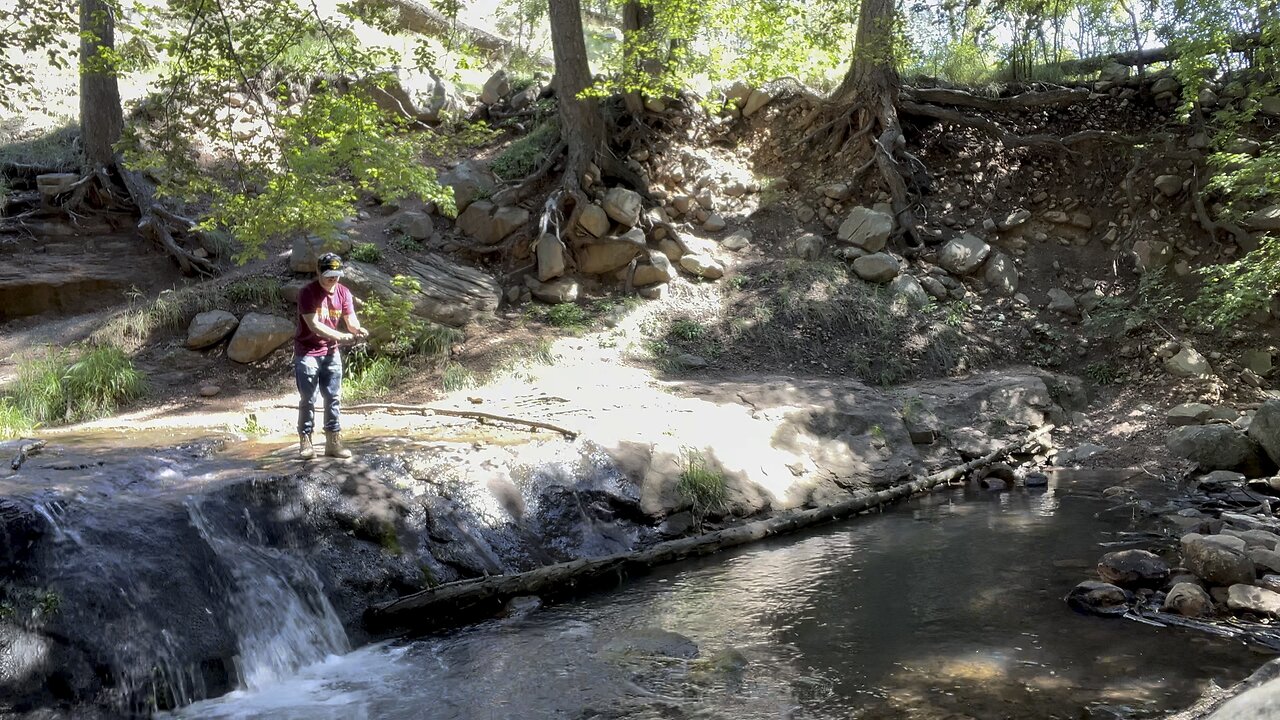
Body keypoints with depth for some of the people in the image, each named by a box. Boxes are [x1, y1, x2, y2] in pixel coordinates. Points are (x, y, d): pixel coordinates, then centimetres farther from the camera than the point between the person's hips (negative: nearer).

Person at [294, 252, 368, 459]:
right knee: (308, 400, -1)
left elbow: (351, 320, -4)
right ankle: (305, 442, 8)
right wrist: (341, 336, -33)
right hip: (307, 353, -5)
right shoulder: (308, 292, -16)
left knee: (334, 398, 6)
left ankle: (333, 442, 12)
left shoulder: (343, 293, 0)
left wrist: (357, 330, -28)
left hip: (331, 352, 5)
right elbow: (314, 325, -23)